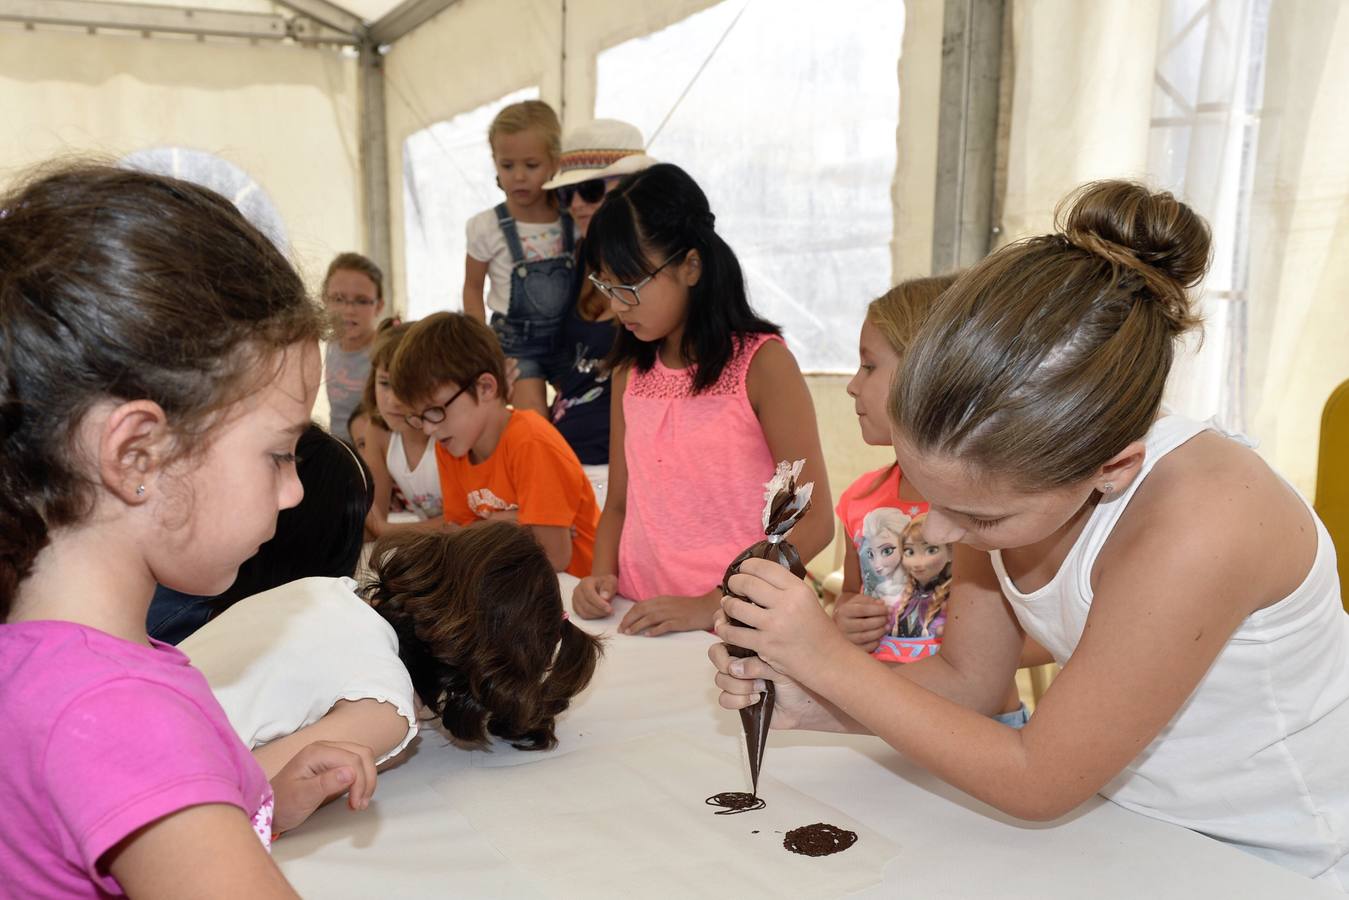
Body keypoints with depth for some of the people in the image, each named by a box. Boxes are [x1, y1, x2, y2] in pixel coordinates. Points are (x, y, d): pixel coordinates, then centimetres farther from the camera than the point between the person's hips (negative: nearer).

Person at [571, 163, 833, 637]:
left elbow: (813, 521, -9)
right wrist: (602, 577, -1)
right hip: (638, 624, 4)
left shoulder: (762, 362, -6)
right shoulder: (630, 371, 11)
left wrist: (712, 605, -15)